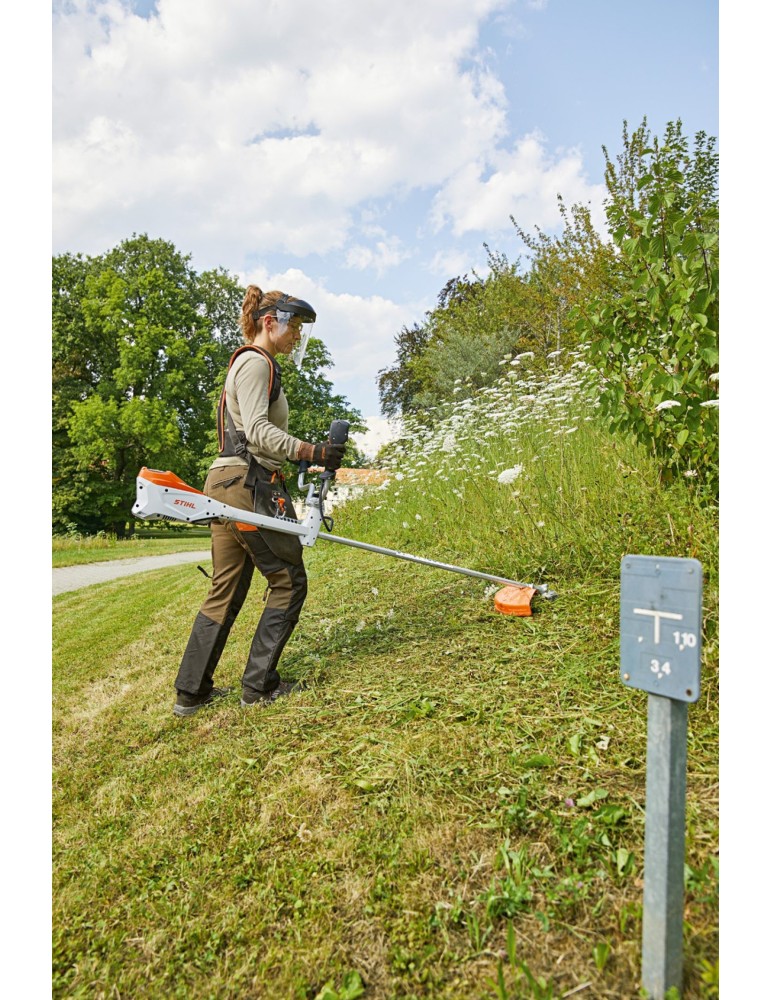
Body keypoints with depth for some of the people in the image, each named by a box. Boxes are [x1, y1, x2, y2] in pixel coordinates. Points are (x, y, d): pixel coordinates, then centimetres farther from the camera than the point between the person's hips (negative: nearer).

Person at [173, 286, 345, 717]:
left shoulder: (250, 363, 25)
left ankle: (192, 691, 20)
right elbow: (258, 430, -18)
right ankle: (259, 685, 8)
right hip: (248, 483, -10)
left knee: (226, 592, 12)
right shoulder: (256, 362, -6)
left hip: (226, 485, 10)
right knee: (289, 580, 0)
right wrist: (312, 452, -26)